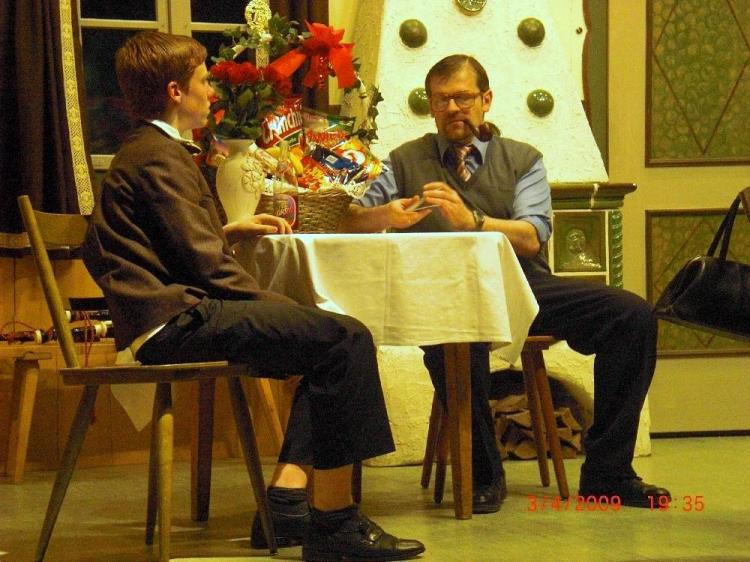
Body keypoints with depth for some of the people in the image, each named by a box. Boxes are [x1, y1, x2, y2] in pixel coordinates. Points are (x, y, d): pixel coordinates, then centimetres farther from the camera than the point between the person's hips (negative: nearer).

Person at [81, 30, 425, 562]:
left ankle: (286, 495, 0)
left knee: (330, 341, 10)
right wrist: (273, 303, -6)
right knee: (346, 339, -20)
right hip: (176, 319, -11)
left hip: (169, 314, 11)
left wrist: (230, 229, 25)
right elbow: (204, 264, -14)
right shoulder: (160, 156, -9)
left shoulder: (141, 151, 23)